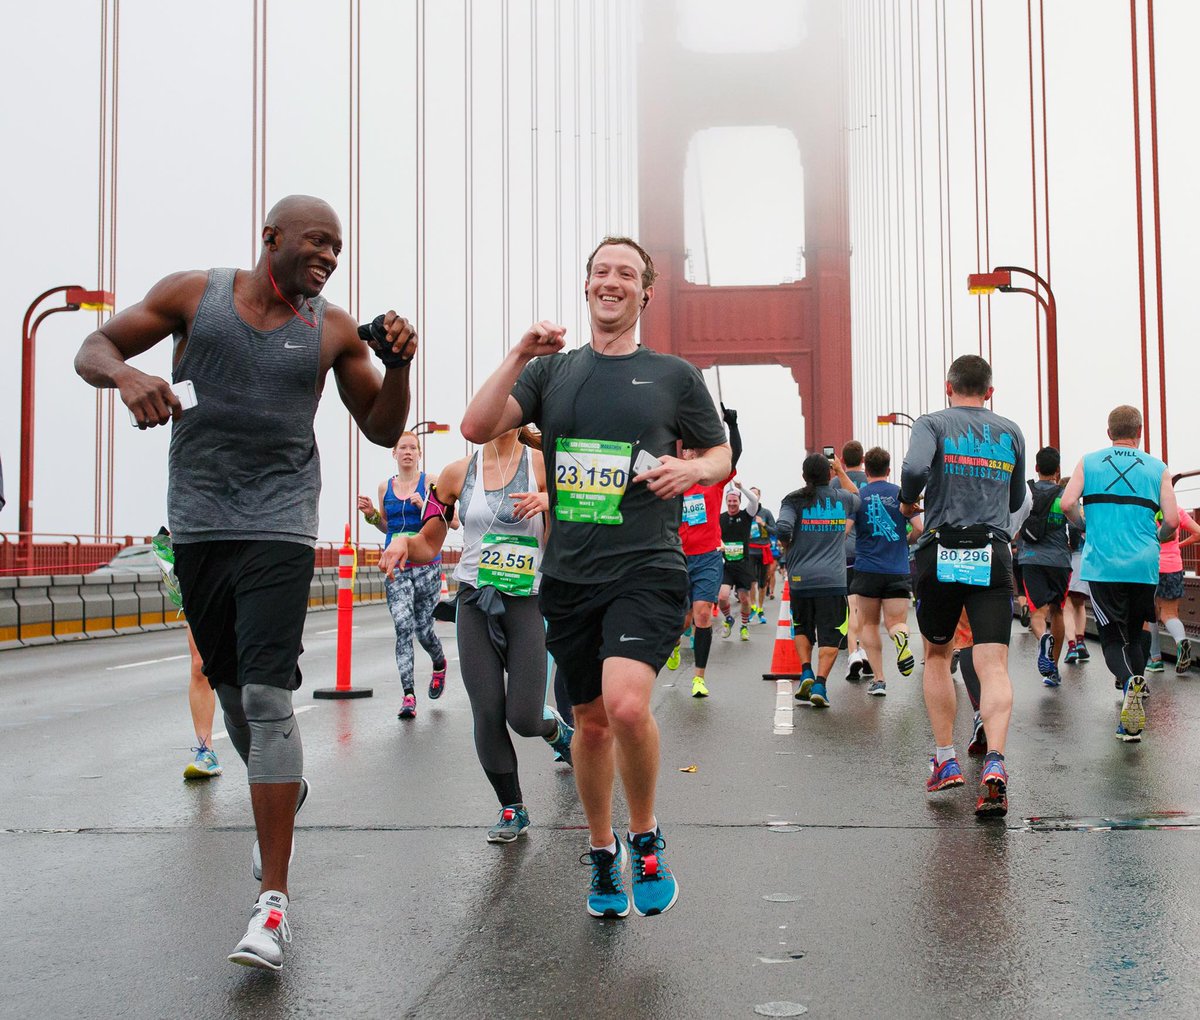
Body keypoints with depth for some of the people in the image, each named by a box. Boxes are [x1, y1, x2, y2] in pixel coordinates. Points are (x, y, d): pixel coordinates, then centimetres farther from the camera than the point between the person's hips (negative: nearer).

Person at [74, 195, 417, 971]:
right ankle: (286, 787, 47)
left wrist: (399, 366, -10)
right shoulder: (193, 294, 3)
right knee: (229, 685, 16)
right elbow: (94, 348, 6)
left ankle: (274, 900, -13)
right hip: (197, 526, 3)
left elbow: (383, 428, 9)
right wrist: (127, 373, -17)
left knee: (269, 695, -14)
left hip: (279, 530, -2)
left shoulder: (333, 331, 3)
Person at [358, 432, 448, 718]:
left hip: (426, 563, -2)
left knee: (423, 627, 6)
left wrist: (425, 507, -16)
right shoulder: (385, 486, 10)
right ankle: (408, 695, -12)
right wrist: (371, 514, 2)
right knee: (403, 628, -10)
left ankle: (439, 665, 40)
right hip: (396, 565, 2)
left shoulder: (430, 482, -1)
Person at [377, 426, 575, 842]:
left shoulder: (542, 465, -3)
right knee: (487, 714, -2)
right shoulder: (458, 473, 5)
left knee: (523, 718, -6)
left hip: (527, 601, -2)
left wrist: (550, 503, -23)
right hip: (475, 602, 2)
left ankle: (556, 727, 32)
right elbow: (429, 545, 12)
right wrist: (402, 541, -9)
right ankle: (512, 809, 17)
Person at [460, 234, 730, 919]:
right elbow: (477, 428, 0)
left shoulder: (675, 375, 7)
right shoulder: (553, 372, 12)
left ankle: (646, 839, 2)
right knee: (591, 722, 12)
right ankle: (603, 855, 32)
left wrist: (690, 469, -6)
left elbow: (721, 455, 16)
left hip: (648, 569, -3)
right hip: (569, 574, 3)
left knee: (627, 704, -23)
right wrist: (519, 357, -9)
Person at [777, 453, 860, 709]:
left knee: (801, 627, 21)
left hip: (800, 576, 1)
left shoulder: (794, 500, 1)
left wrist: (788, 548, 5)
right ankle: (820, 684, -10)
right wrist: (841, 471, 37)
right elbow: (857, 497, 31)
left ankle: (806, 673, 6)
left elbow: (782, 527, -15)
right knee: (829, 634, 2)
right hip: (833, 578, 0)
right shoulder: (843, 498, 7)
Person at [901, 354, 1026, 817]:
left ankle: (945, 760, 16)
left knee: (937, 656, 18)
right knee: (993, 666, -6)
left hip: (940, 556, -1)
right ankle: (994, 761, -26)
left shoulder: (933, 423, 2)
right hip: (993, 557, 1)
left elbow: (915, 468, -17)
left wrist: (907, 503, 2)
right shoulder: (1010, 433, 13)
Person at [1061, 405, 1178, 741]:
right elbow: (1172, 521, 0)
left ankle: (1129, 681, -28)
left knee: (1112, 637, 2)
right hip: (1143, 565, 1)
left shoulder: (1088, 463, 7)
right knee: (1136, 633, 15)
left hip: (1101, 565, 0)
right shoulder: (1157, 468, 7)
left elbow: (1067, 504, -5)